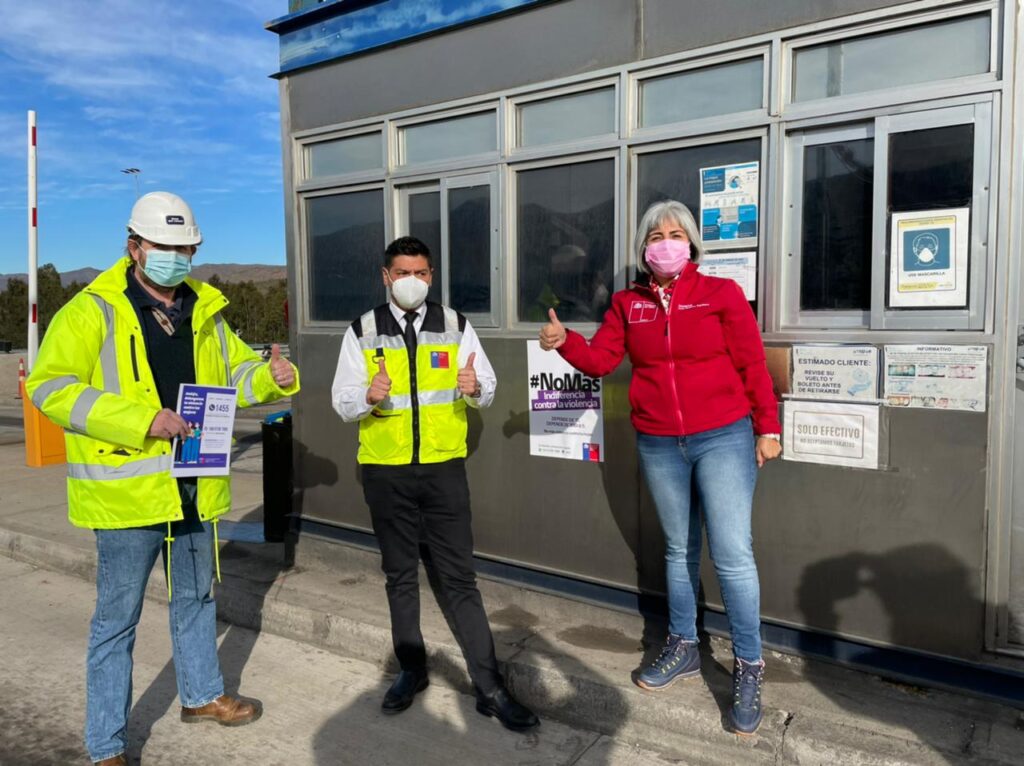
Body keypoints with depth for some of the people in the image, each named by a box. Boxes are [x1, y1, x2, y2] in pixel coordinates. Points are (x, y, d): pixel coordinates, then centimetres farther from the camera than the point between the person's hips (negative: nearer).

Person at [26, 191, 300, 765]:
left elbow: (235, 370, 18)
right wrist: (141, 420, -27)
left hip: (196, 486, 6)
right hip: (127, 491, -6)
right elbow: (49, 387, -17)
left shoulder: (204, 310, 8)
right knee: (117, 618, 6)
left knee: (196, 598, 22)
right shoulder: (93, 311, -10)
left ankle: (202, 695, 44)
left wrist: (273, 376, -6)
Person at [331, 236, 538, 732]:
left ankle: (489, 687, 9)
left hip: (443, 467, -1)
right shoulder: (363, 332, 2)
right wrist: (369, 397, -23)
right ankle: (411, 669, 30)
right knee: (400, 575, 14)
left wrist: (474, 388, -21)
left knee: (459, 578, 2)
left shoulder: (455, 326, 3)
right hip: (385, 471, 1)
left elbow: (488, 388, 2)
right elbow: (342, 401, -1)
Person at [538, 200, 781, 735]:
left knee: (732, 555, -3)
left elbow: (752, 366, -5)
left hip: (723, 438, -3)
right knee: (679, 549, 17)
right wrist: (564, 341, -19)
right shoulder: (627, 303, 4)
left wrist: (767, 427, -6)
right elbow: (600, 359, 0)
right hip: (658, 444, 4)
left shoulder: (721, 293, -5)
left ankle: (748, 668, 14)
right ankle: (683, 648, 33)